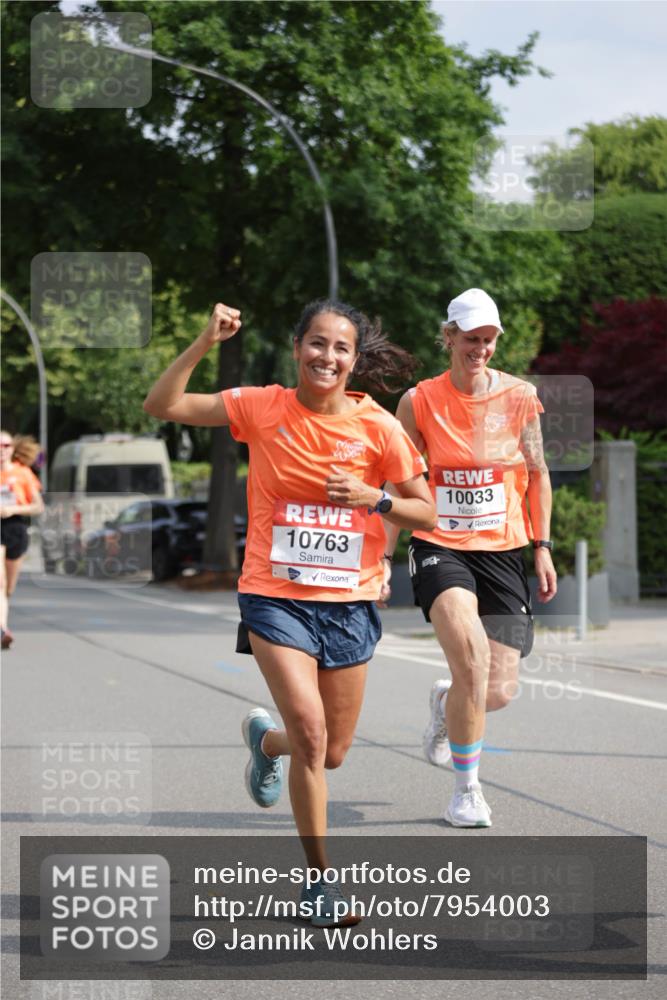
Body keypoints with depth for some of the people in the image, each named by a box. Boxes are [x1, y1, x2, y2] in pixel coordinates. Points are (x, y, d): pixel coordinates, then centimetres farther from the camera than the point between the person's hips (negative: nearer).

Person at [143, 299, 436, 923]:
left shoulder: (378, 426, -3)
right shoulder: (262, 408, -4)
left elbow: (426, 513, 3)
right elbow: (161, 406, -6)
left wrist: (374, 497, -16)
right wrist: (205, 343, -17)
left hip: (349, 602, 2)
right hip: (275, 595, -2)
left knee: (332, 753, 10)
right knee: (309, 727, -20)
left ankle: (265, 740, 47)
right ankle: (319, 877, -5)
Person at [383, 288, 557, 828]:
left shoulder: (520, 397, 1)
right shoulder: (419, 402, -3)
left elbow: (537, 475, 11)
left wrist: (542, 547, 6)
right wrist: (384, 558, 3)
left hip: (502, 551, 2)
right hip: (439, 547, -2)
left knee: (499, 691, -2)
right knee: (471, 653, -27)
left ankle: (446, 703, 37)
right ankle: (467, 789, -11)